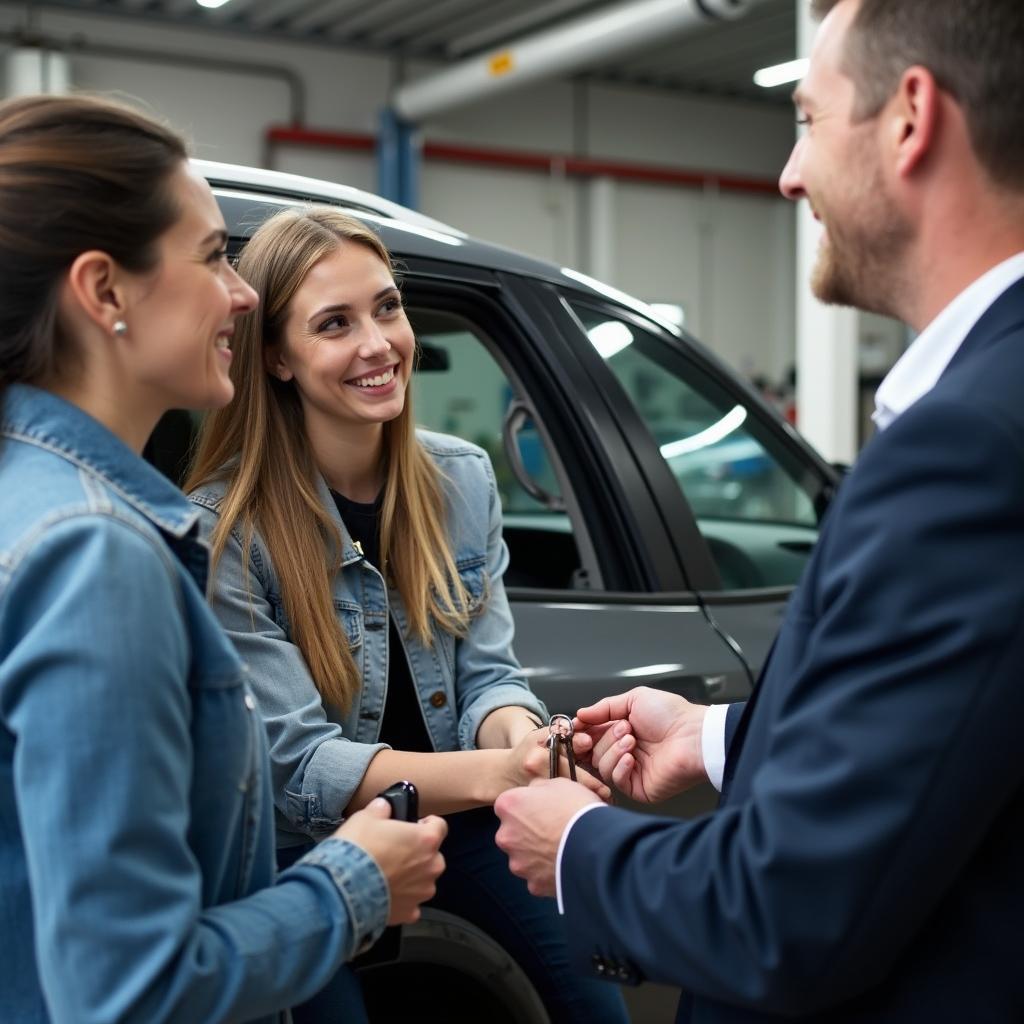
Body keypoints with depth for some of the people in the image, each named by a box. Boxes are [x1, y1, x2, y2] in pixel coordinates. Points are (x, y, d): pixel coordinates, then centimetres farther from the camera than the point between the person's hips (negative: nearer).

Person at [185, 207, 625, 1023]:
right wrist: (491, 772, -36)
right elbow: (295, 761, -21)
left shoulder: (463, 479, -3)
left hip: (455, 821, 3)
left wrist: (522, 736, -26)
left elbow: (488, 672, -2)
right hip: (306, 850, -3)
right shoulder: (223, 527, -18)